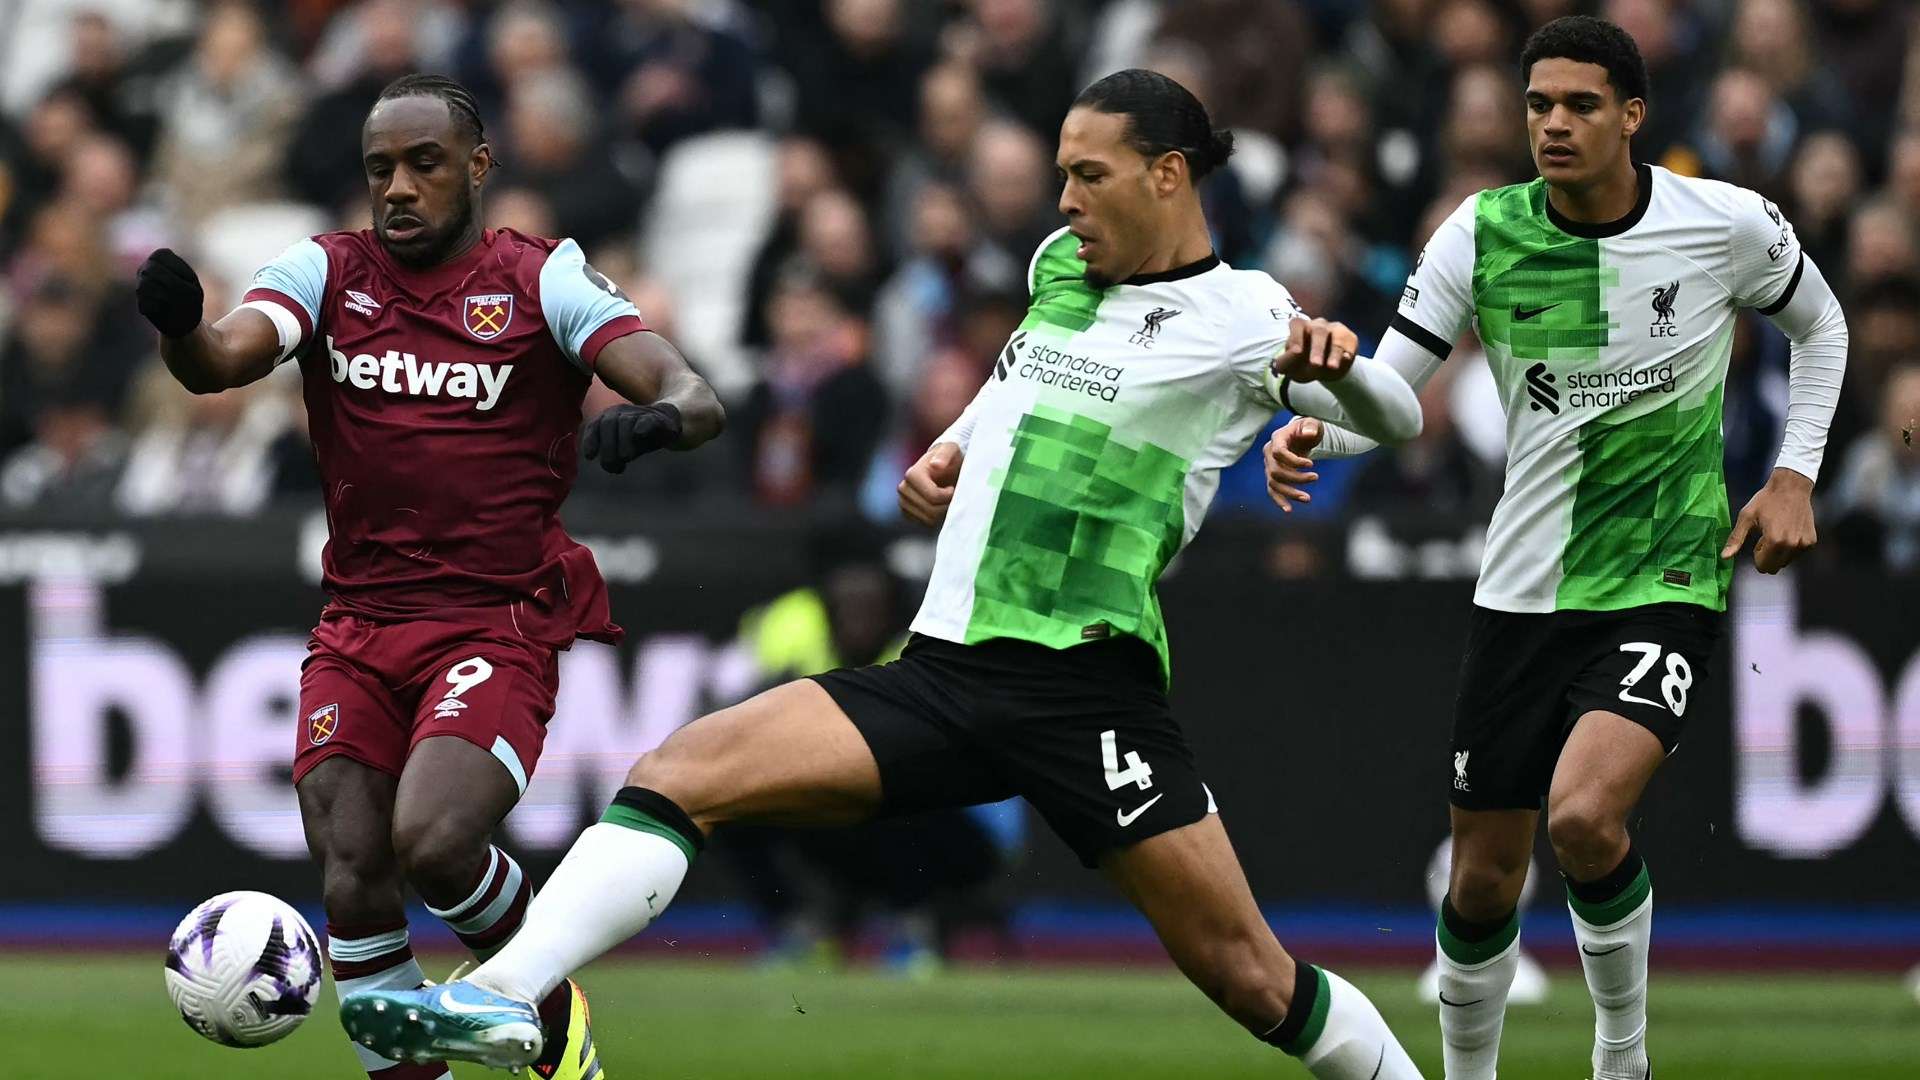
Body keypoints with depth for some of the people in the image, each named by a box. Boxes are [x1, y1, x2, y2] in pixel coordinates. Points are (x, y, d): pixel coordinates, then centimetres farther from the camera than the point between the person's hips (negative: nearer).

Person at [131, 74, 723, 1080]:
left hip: (498, 628, -3)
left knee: (432, 843, -23)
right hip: (359, 628, 4)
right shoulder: (327, 272, 4)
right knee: (353, 880, -7)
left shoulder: (543, 281, -3)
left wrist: (663, 415, -38)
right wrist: (181, 327, -39)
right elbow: (224, 360, -14)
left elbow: (693, 397, -13)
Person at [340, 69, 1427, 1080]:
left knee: (1248, 975, -6)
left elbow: (1398, 420, -2)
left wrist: (1338, 362, -24)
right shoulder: (1060, 262, 16)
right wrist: (955, 446, 17)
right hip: (946, 667, 6)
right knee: (679, 775, -13)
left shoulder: (1240, 316, -2)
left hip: (1090, 690, -6)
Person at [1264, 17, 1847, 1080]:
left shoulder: (1728, 224, -7)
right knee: (1483, 880, 5)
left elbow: (1819, 323, 13)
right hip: (1522, 590, 3)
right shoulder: (1482, 235, -5)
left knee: (1584, 817, -26)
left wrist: (1794, 473, 4)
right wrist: (1312, 421, -27)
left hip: (1667, 585, -3)